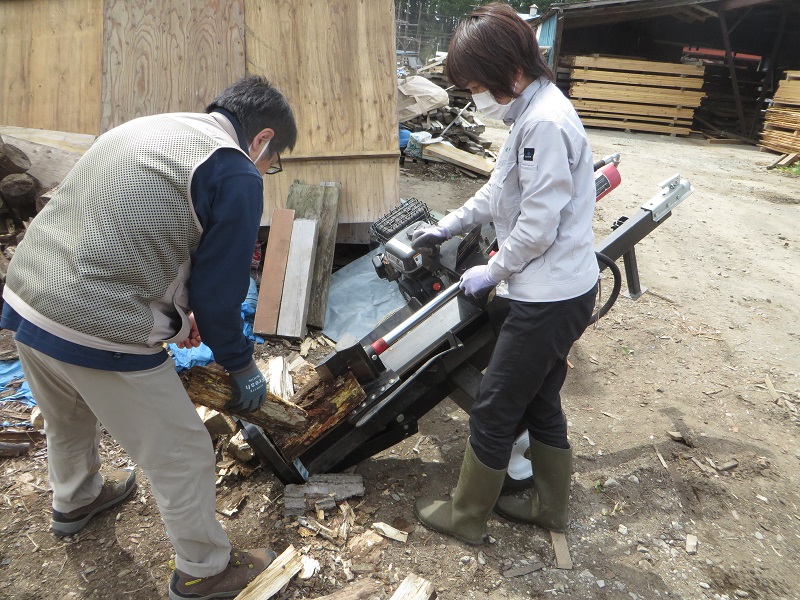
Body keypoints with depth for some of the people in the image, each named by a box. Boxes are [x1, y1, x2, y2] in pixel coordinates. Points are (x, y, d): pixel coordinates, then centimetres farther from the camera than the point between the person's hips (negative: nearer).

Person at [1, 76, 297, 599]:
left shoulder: (145, 127, 15)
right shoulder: (236, 174, -12)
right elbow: (219, 291, -10)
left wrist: (176, 309, 26)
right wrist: (241, 365, 7)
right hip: (97, 335, -9)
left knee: (68, 420, 35)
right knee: (183, 457, 11)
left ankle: (74, 501, 64)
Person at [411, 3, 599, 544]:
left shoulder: (545, 123, -22)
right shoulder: (533, 114, 10)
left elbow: (537, 226, -23)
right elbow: (500, 192, 20)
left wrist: (493, 273, -8)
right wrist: (447, 227, 19)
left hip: (548, 300, -10)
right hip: (559, 293, 10)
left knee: (493, 411, 5)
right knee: (540, 403, 21)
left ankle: (466, 517, 25)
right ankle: (550, 506, 41)